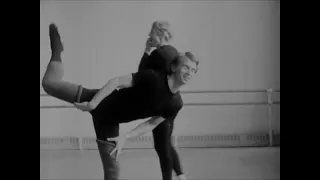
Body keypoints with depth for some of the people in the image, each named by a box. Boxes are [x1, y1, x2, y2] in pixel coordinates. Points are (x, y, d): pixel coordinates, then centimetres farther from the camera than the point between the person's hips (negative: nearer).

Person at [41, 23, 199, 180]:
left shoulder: (176, 104, -9)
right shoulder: (153, 77, -23)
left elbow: (152, 123, 2)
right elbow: (117, 81, -21)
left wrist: (125, 137, -7)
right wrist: (93, 103, -27)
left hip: (110, 120, 3)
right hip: (100, 101, -3)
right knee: (50, 83, -2)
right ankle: (57, 51, 26)